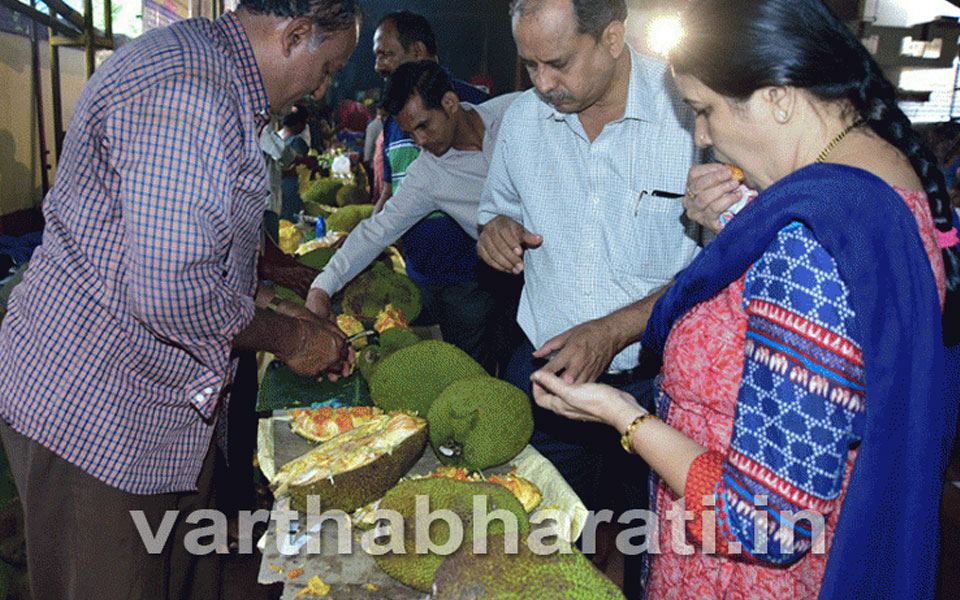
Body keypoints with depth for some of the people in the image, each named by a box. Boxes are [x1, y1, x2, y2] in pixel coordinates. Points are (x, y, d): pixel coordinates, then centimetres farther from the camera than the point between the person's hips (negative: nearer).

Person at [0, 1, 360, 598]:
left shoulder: (214, 79, 12)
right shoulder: (185, 91, -24)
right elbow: (171, 291, -30)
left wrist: (279, 311, 12)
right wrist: (289, 338, -13)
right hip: (88, 410, -10)